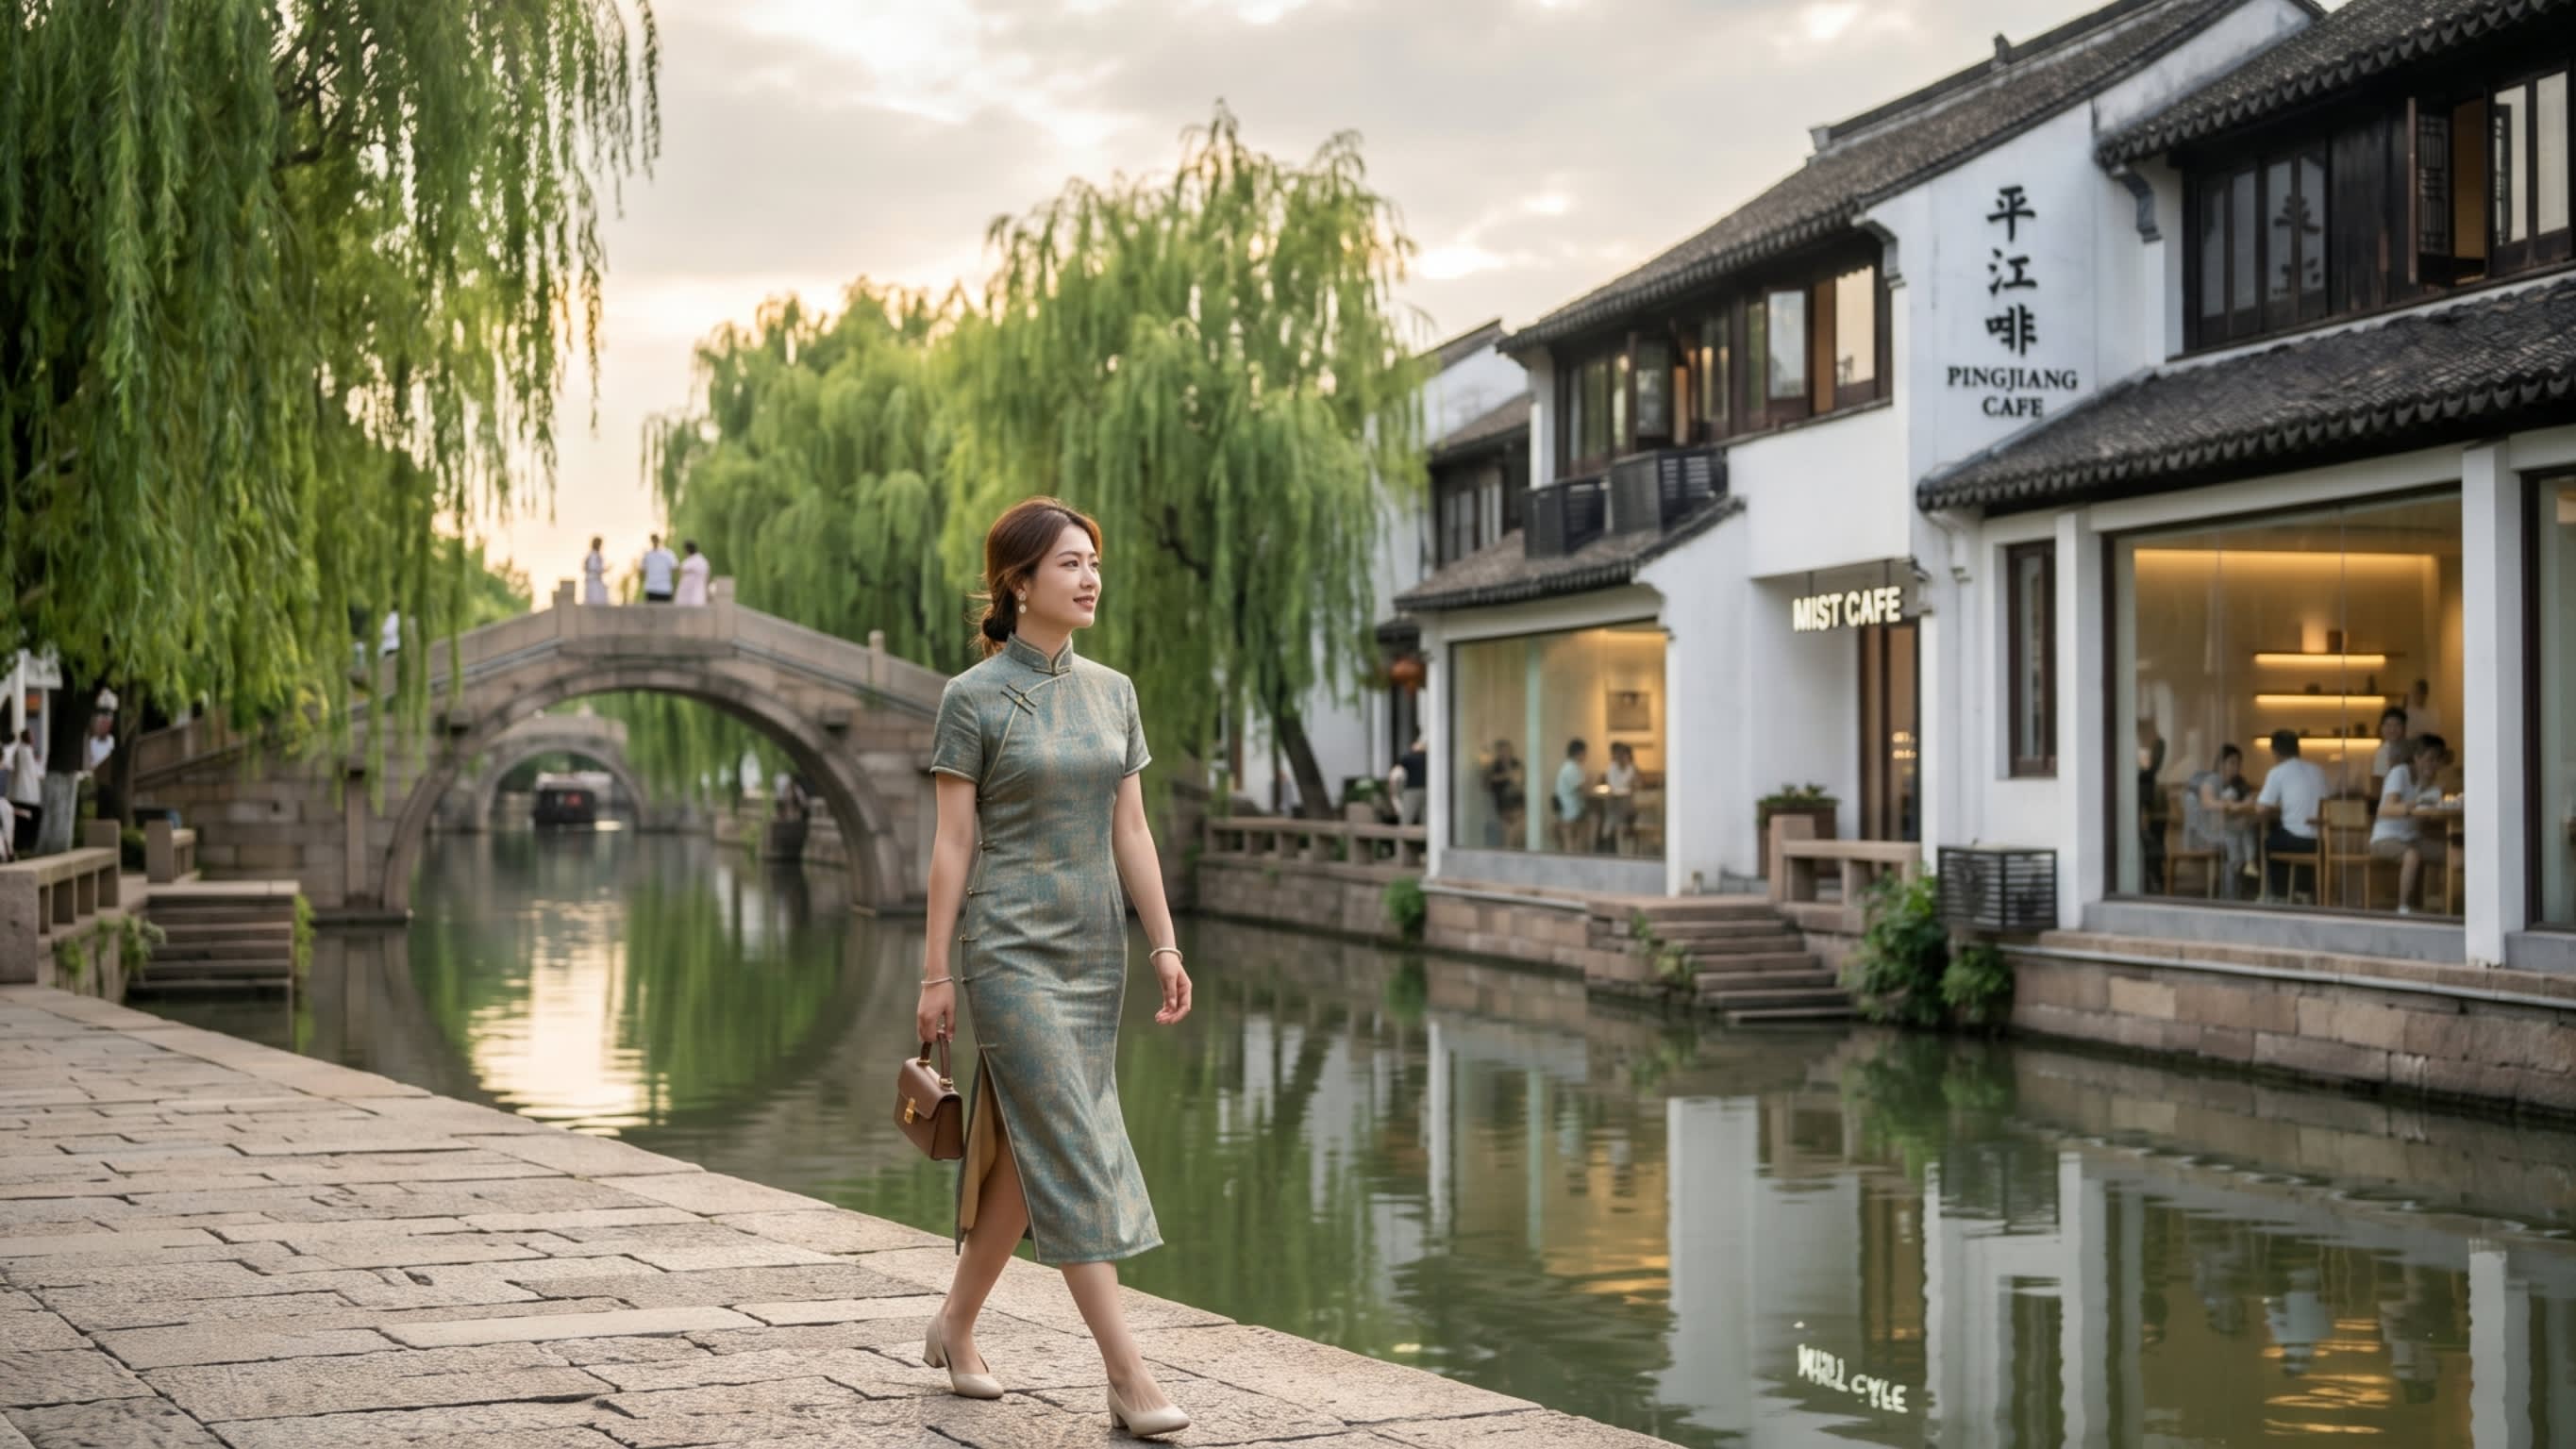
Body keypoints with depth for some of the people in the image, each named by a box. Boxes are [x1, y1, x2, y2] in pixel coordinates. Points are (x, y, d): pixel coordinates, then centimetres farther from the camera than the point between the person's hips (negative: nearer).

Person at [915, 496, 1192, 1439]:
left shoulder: (1112, 692, 10)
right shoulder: (974, 698, -6)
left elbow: (1131, 832, 10)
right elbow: (953, 842, -6)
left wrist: (1164, 945, 4)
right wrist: (935, 972, -7)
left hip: (1093, 950, 6)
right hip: (1010, 947, -6)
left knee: (1025, 1149, 11)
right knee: (1075, 1149, -10)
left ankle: (956, 1324, 29)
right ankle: (1129, 1377, -10)